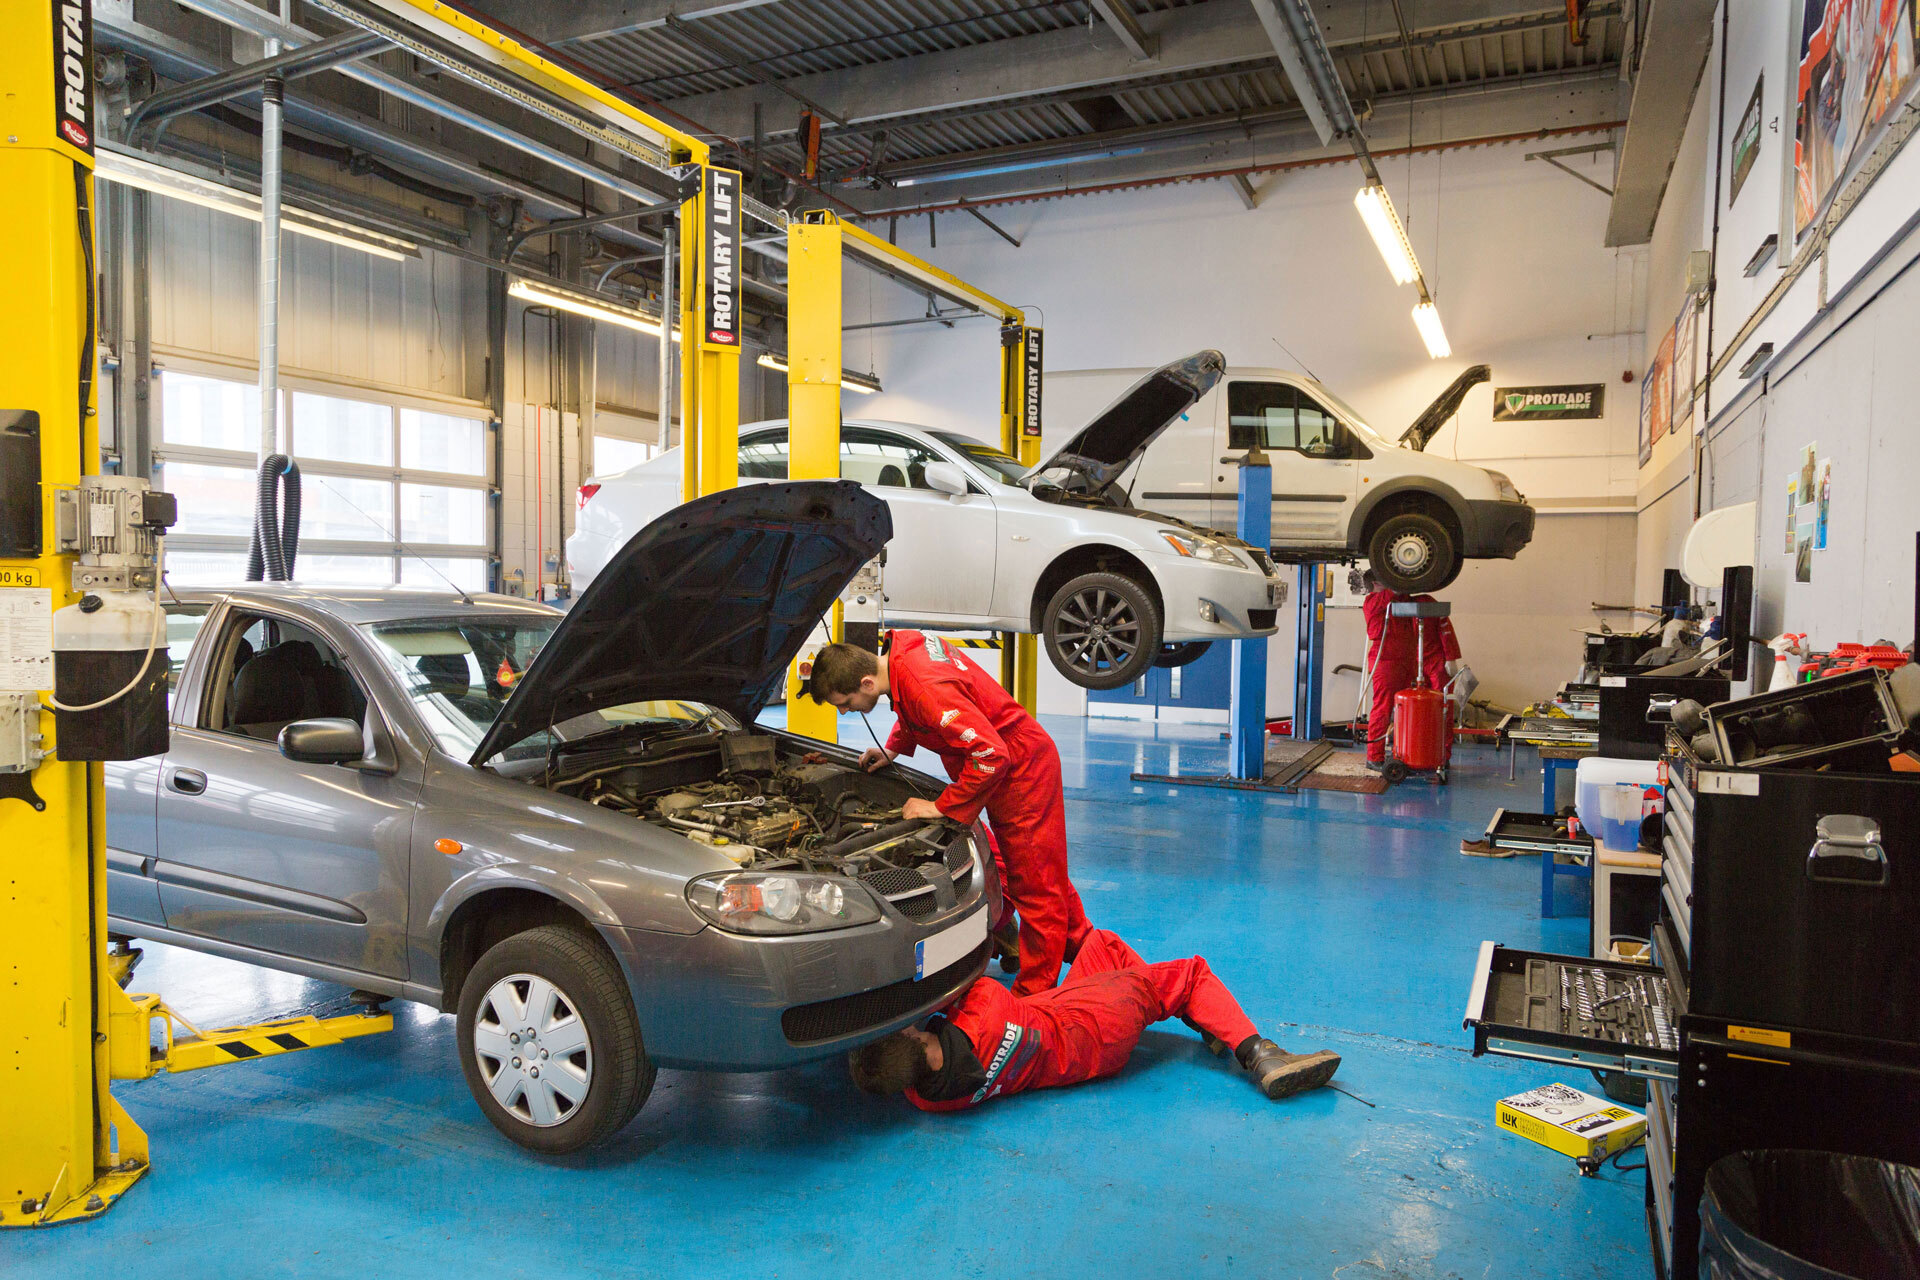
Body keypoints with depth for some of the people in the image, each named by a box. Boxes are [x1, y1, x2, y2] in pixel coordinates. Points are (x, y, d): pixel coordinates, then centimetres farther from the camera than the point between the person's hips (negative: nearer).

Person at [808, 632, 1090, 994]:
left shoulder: (927, 688, -34)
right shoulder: (903, 649, -5)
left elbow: (992, 754, -35)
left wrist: (941, 808, -27)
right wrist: (891, 749, 13)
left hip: (1020, 769, -10)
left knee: (1036, 882, 1)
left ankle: (1035, 993, 10)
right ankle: (1080, 944, 38)